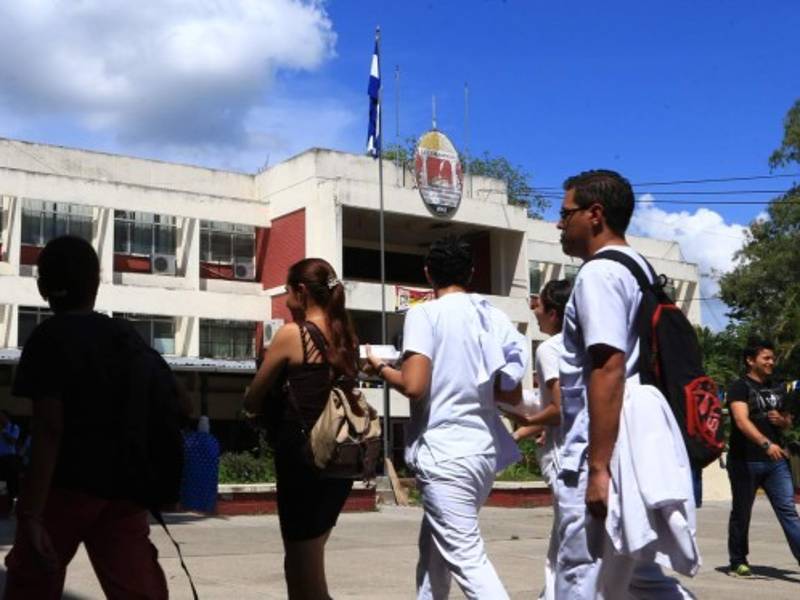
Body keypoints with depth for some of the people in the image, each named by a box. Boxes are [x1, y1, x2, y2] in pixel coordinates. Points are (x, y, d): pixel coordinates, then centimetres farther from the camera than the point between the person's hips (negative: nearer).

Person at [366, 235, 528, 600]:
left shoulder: (424, 314, -8)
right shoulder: (494, 317, 8)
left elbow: (413, 386, -19)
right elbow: (512, 393, 11)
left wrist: (380, 368, 0)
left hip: (444, 453, -7)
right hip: (485, 449, 7)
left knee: (467, 558, -8)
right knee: (434, 547, 22)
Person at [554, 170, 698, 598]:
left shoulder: (599, 273, -13)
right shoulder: (637, 270, 18)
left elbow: (608, 370, -22)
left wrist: (597, 467, -23)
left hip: (610, 451, -10)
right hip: (641, 443, 10)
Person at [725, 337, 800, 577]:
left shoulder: (778, 389, 15)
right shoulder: (739, 387, -6)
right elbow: (742, 421, -21)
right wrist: (766, 444, -35)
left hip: (776, 461, 5)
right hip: (745, 461, -5)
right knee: (741, 513, 6)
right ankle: (738, 562, 17)